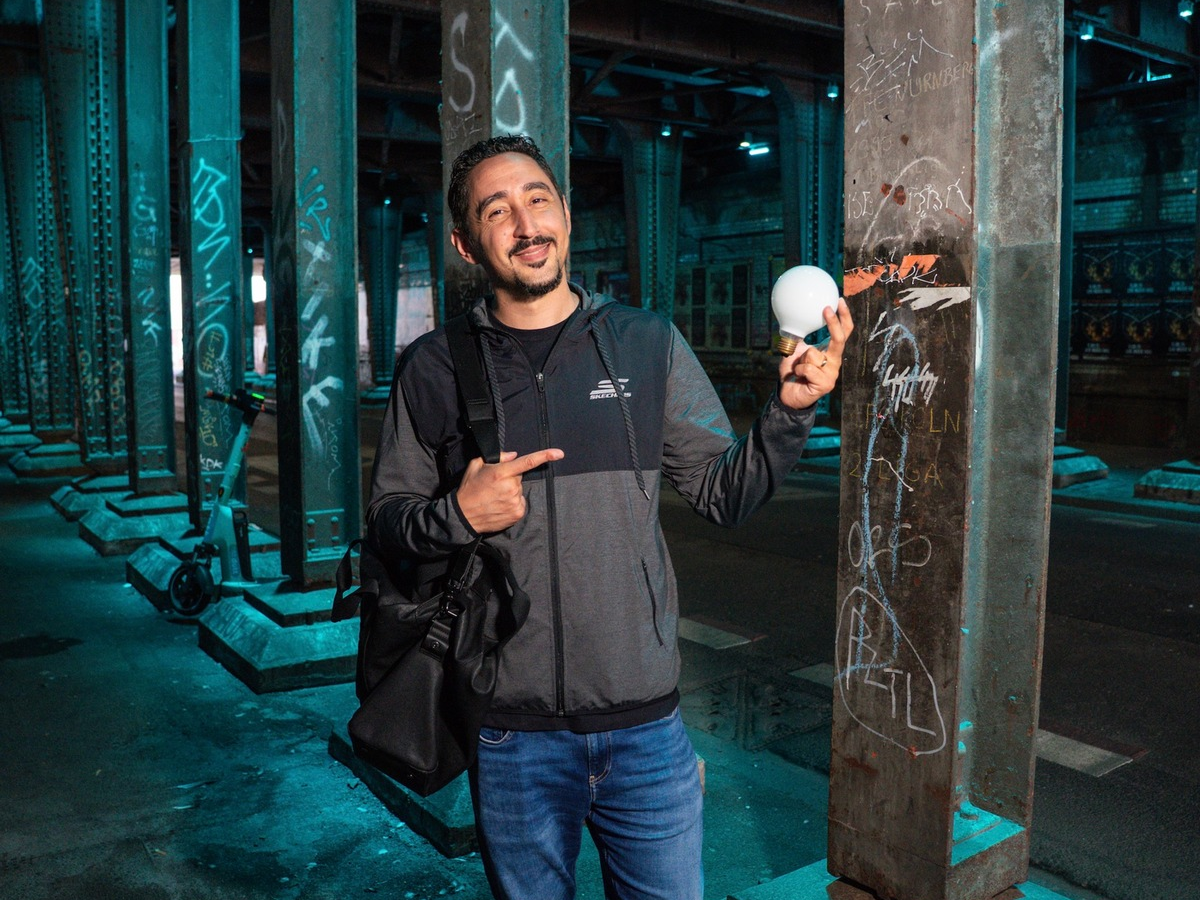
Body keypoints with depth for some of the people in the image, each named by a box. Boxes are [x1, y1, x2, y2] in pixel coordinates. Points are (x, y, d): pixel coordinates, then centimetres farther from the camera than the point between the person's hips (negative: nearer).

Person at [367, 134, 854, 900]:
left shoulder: (648, 344, 0)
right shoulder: (436, 367, -2)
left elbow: (724, 494, 2)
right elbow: (385, 518, 4)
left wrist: (790, 411, -13)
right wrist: (457, 515, -15)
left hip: (646, 722, 1)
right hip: (513, 735, 0)